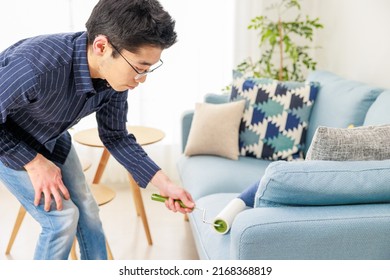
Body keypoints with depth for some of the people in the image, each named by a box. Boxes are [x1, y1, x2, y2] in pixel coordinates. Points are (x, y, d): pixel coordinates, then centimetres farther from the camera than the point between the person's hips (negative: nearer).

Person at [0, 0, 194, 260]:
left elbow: (115, 136, -8)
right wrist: (33, 163, -24)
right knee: (62, 216, -12)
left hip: (52, 139, 6)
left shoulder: (115, 74, -21)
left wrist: (163, 183, -15)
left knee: (87, 213, 6)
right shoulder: (34, 66, -42)